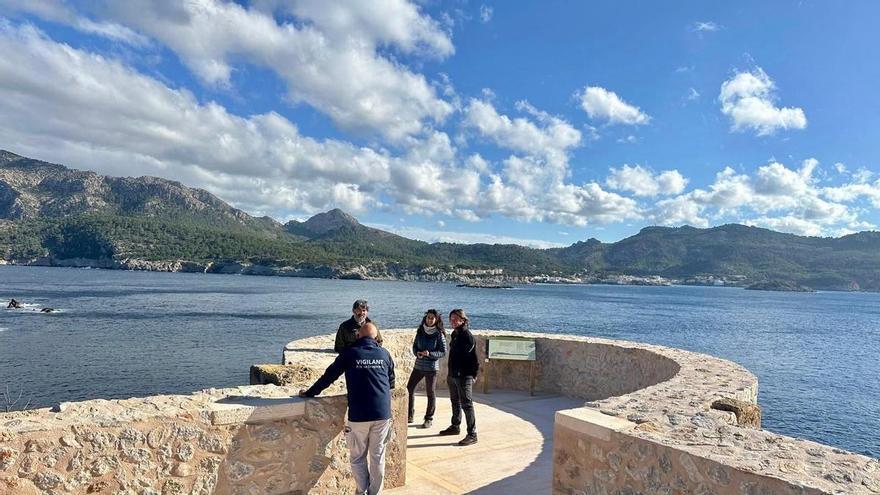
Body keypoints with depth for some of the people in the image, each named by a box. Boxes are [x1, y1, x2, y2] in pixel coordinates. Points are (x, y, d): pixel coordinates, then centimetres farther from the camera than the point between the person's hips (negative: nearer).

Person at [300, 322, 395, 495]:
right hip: (382, 414, 2)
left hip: (358, 415, -2)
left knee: (358, 457, 13)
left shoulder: (349, 353, 0)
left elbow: (329, 376, 4)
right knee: (378, 457, 13)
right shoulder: (384, 354, 7)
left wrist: (309, 393, 16)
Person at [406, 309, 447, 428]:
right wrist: (417, 353, -10)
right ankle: (409, 416, 20)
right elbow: (414, 345, 11)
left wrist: (429, 354, -21)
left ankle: (429, 419, 18)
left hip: (431, 367, -5)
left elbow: (443, 352, -8)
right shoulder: (420, 331, 4)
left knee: (431, 393, 4)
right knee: (409, 388, 6)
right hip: (418, 365, 5)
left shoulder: (439, 334, -8)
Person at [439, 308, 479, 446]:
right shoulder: (454, 334, 11)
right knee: (455, 402, 22)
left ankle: (472, 435, 1)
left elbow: (473, 357, -17)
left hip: (464, 376, -9)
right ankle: (455, 427, 38)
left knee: (467, 405, -5)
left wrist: (473, 374, -17)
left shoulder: (467, 335, -16)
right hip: (453, 375, 9)